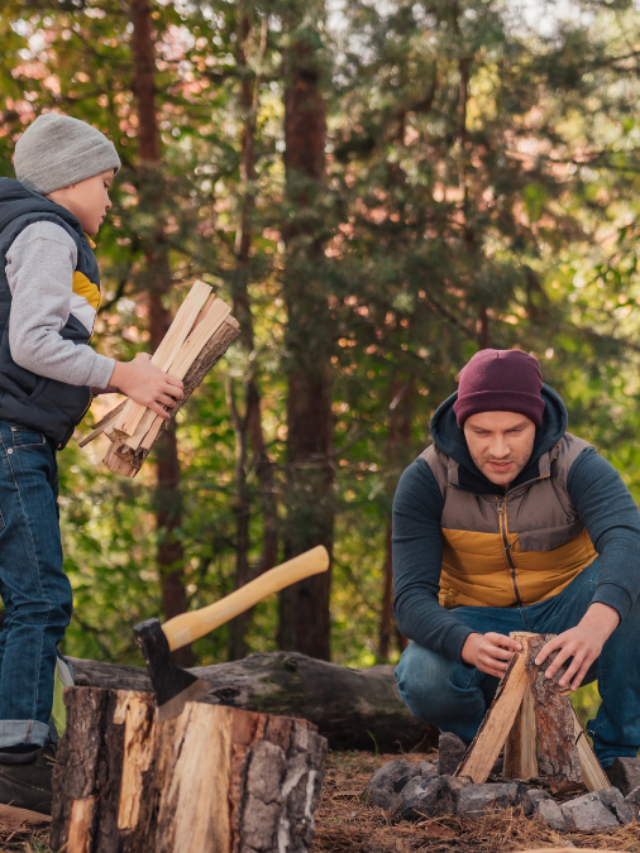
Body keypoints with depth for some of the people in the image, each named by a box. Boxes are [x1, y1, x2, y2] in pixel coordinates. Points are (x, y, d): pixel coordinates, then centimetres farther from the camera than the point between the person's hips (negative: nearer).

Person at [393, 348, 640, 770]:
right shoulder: (426, 479, -15)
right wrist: (469, 645, -45)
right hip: (477, 627, 0)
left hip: (564, 620, 0)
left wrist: (595, 625, -61)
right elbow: (412, 599, -21)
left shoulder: (579, 466, -19)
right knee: (424, 681, -34)